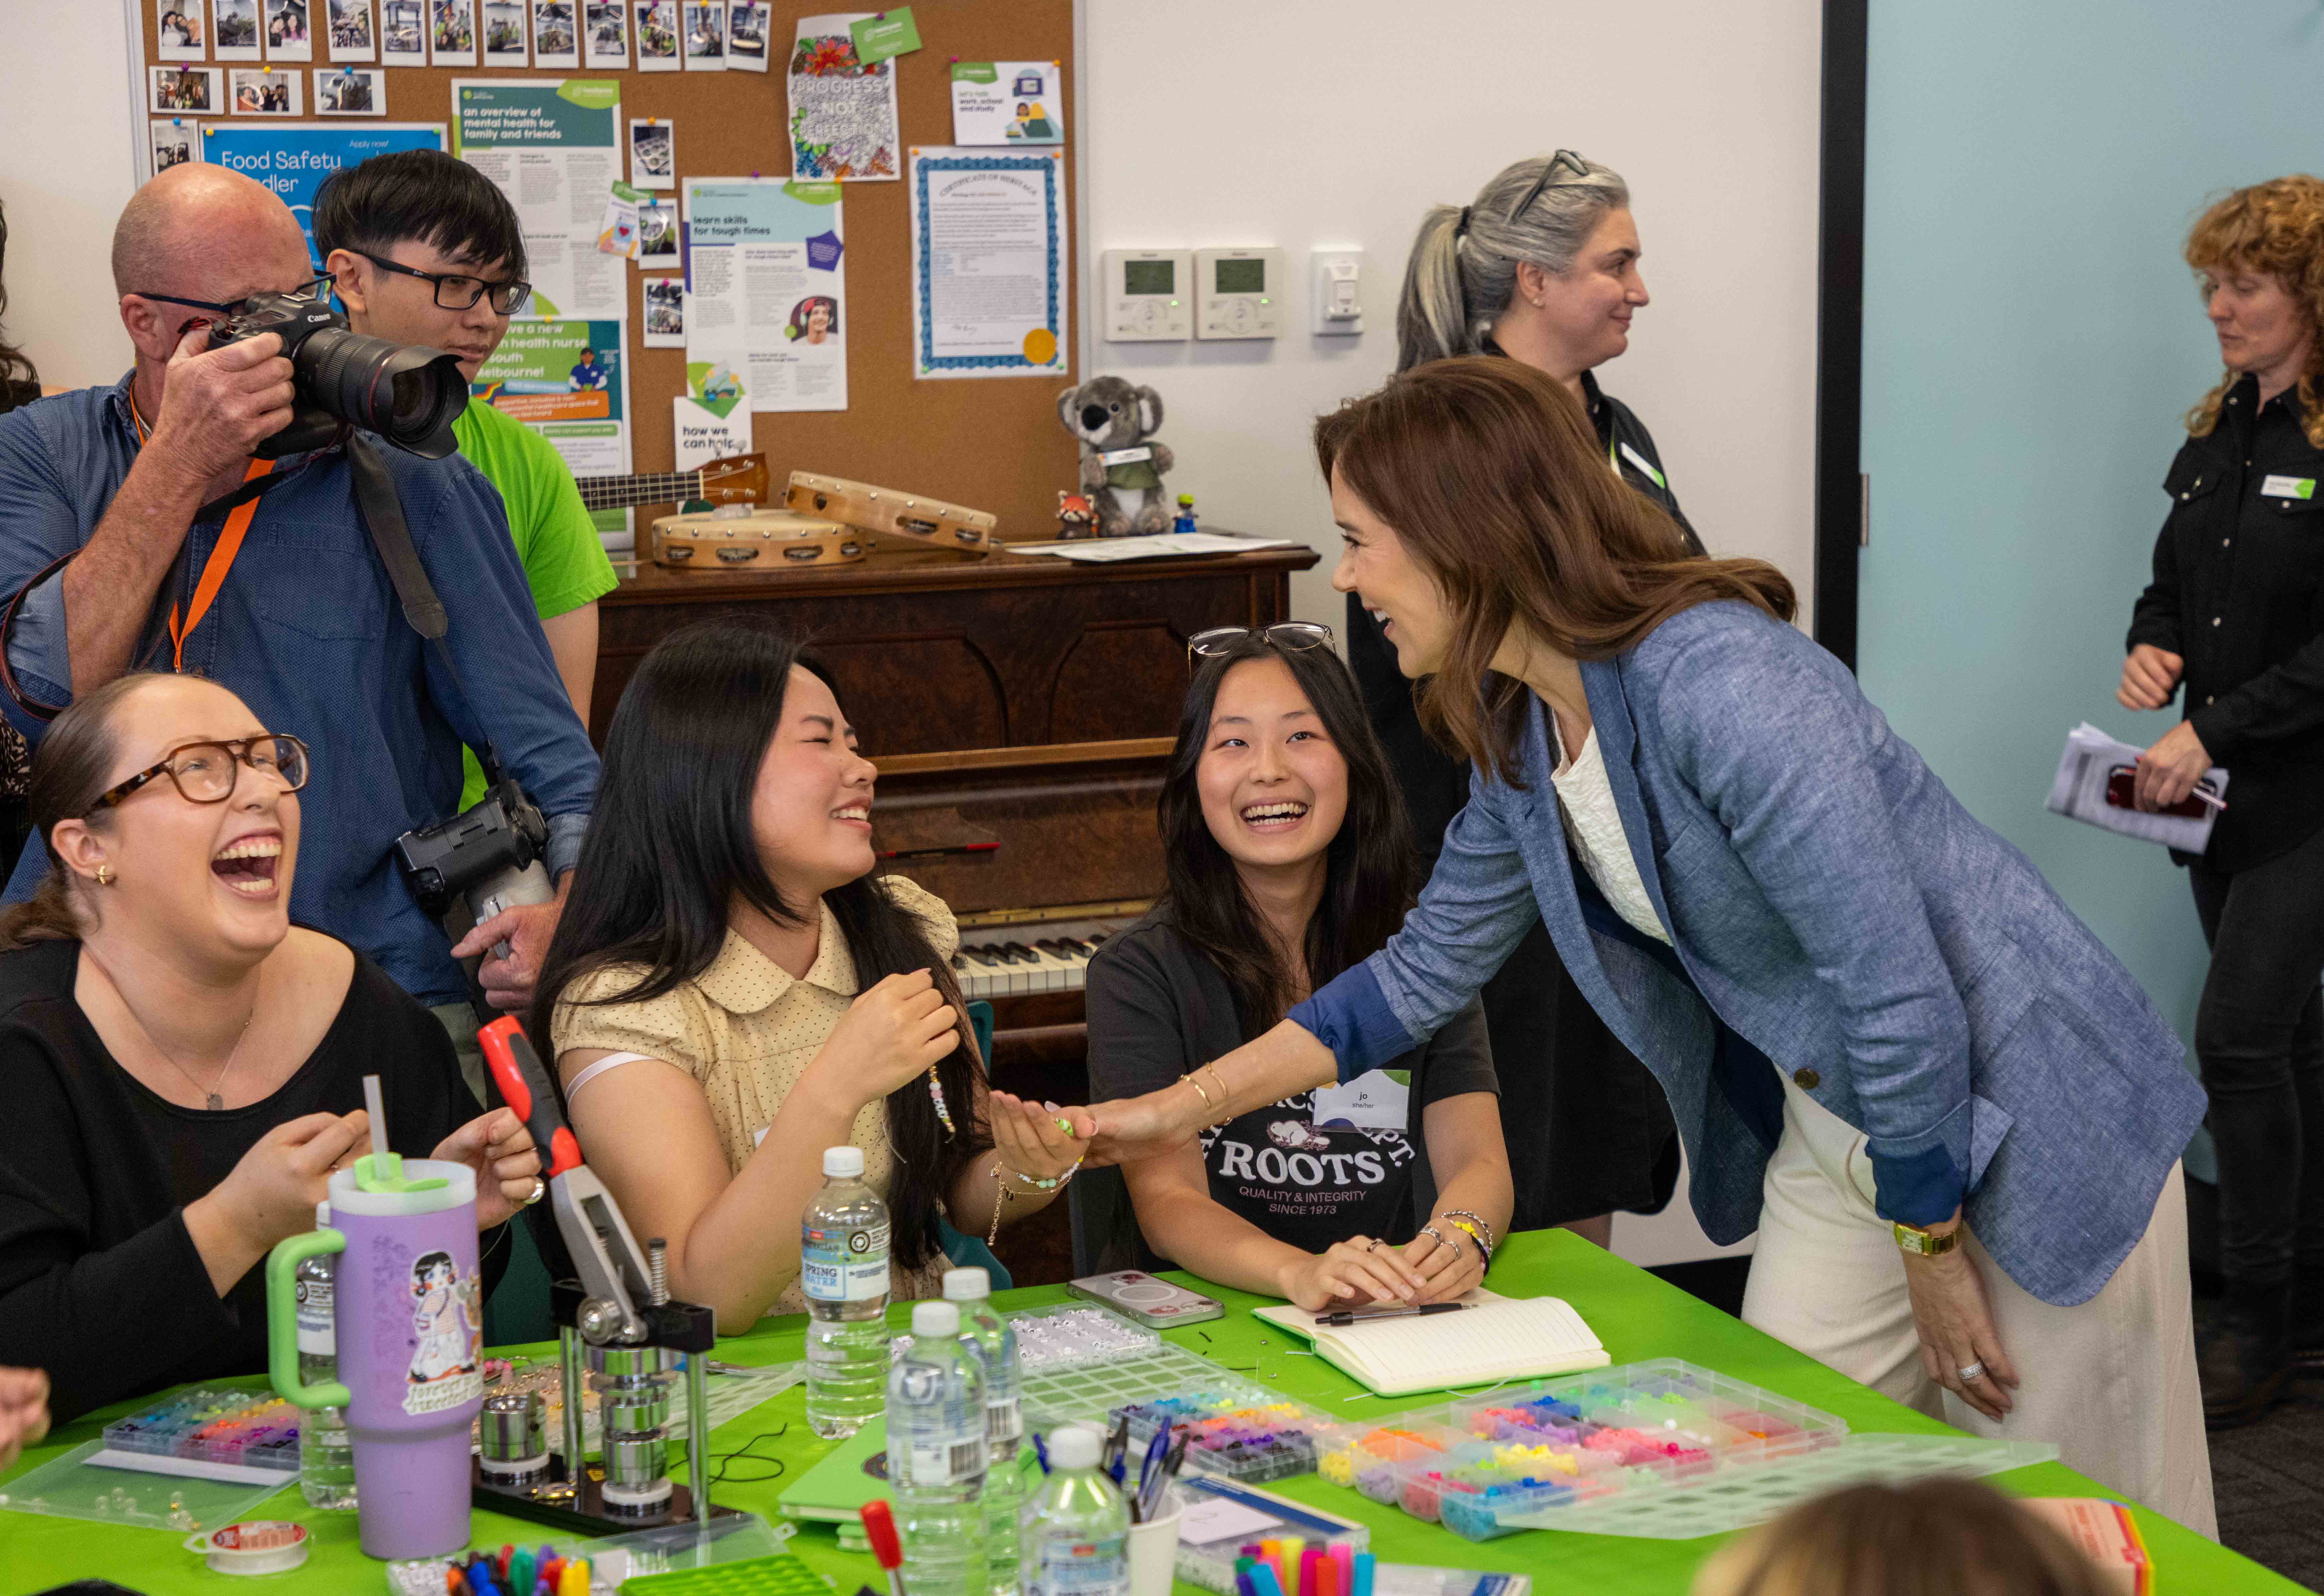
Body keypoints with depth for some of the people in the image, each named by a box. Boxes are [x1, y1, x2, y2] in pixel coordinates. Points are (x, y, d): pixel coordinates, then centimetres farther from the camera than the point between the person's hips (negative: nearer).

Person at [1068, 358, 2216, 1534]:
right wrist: (1179, 1111, 9)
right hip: (1830, 1132, 8)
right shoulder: (1522, 731, 0)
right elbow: (1424, 972, 12)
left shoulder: (1716, 686, -29)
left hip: (2025, 1129, -8)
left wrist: (1933, 1253, -16)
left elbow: (1900, 993, -27)